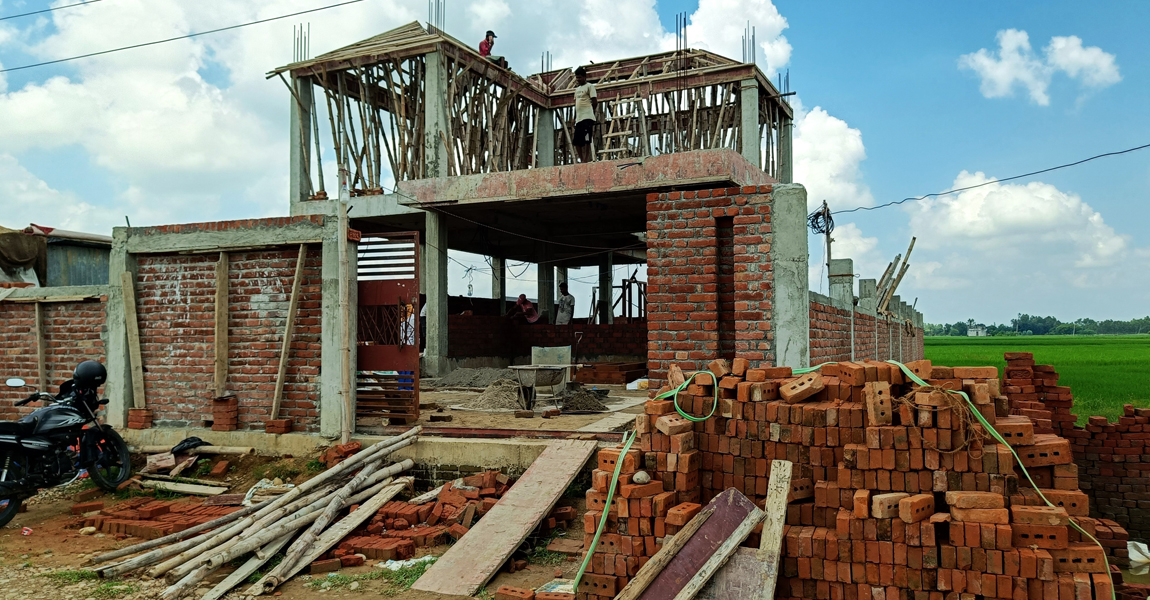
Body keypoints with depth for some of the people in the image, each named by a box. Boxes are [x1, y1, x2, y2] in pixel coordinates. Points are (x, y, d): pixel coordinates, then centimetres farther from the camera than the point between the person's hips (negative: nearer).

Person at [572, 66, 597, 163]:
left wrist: (591, 113, -8)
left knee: (586, 140, -12)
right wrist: (574, 118, 17)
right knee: (577, 141, 4)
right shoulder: (577, 89, 23)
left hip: (587, 118, -8)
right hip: (579, 119, 8)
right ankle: (582, 160, 10)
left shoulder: (590, 86, 0)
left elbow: (594, 102, -5)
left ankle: (586, 160, -12)